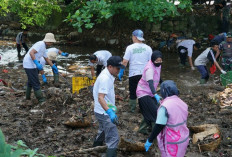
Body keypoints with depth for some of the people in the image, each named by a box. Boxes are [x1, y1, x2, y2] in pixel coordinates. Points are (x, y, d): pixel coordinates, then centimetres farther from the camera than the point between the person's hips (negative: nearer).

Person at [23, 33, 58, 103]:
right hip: (29, 65, -10)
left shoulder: (43, 47, 15)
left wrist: (53, 67, 23)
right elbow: (31, 52, -28)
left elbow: (47, 59, 26)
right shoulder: (40, 44, -16)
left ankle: (28, 96, 35)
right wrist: (37, 63, -33)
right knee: (36, 83, -2)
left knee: (31, 81, 23)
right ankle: (40, 98, 6)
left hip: (31, 65, 10)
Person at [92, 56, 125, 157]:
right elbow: (100, 98, -36)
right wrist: (110, 112, -47)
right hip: (104, 112, -11)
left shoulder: (108, 75, 6)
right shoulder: (105, 78, -26)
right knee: (113, 138, -13)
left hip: (105, 111, 11)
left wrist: (111, 107, 30)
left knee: (103, 131, 32)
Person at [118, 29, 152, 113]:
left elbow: (125, 62, -9)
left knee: (133, 92, 13)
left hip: (133, 74, -2)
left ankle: (132, 108, 23)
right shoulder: (148, 48, 1)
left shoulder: (130, 48, -6)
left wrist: (121, 72, 1)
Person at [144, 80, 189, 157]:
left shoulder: (165, 107, -23)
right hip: (183, 139, 7)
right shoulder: (182, 103, 1)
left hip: (172, 143, -7)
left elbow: (158, 126, -22)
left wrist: (150, 140, -13)